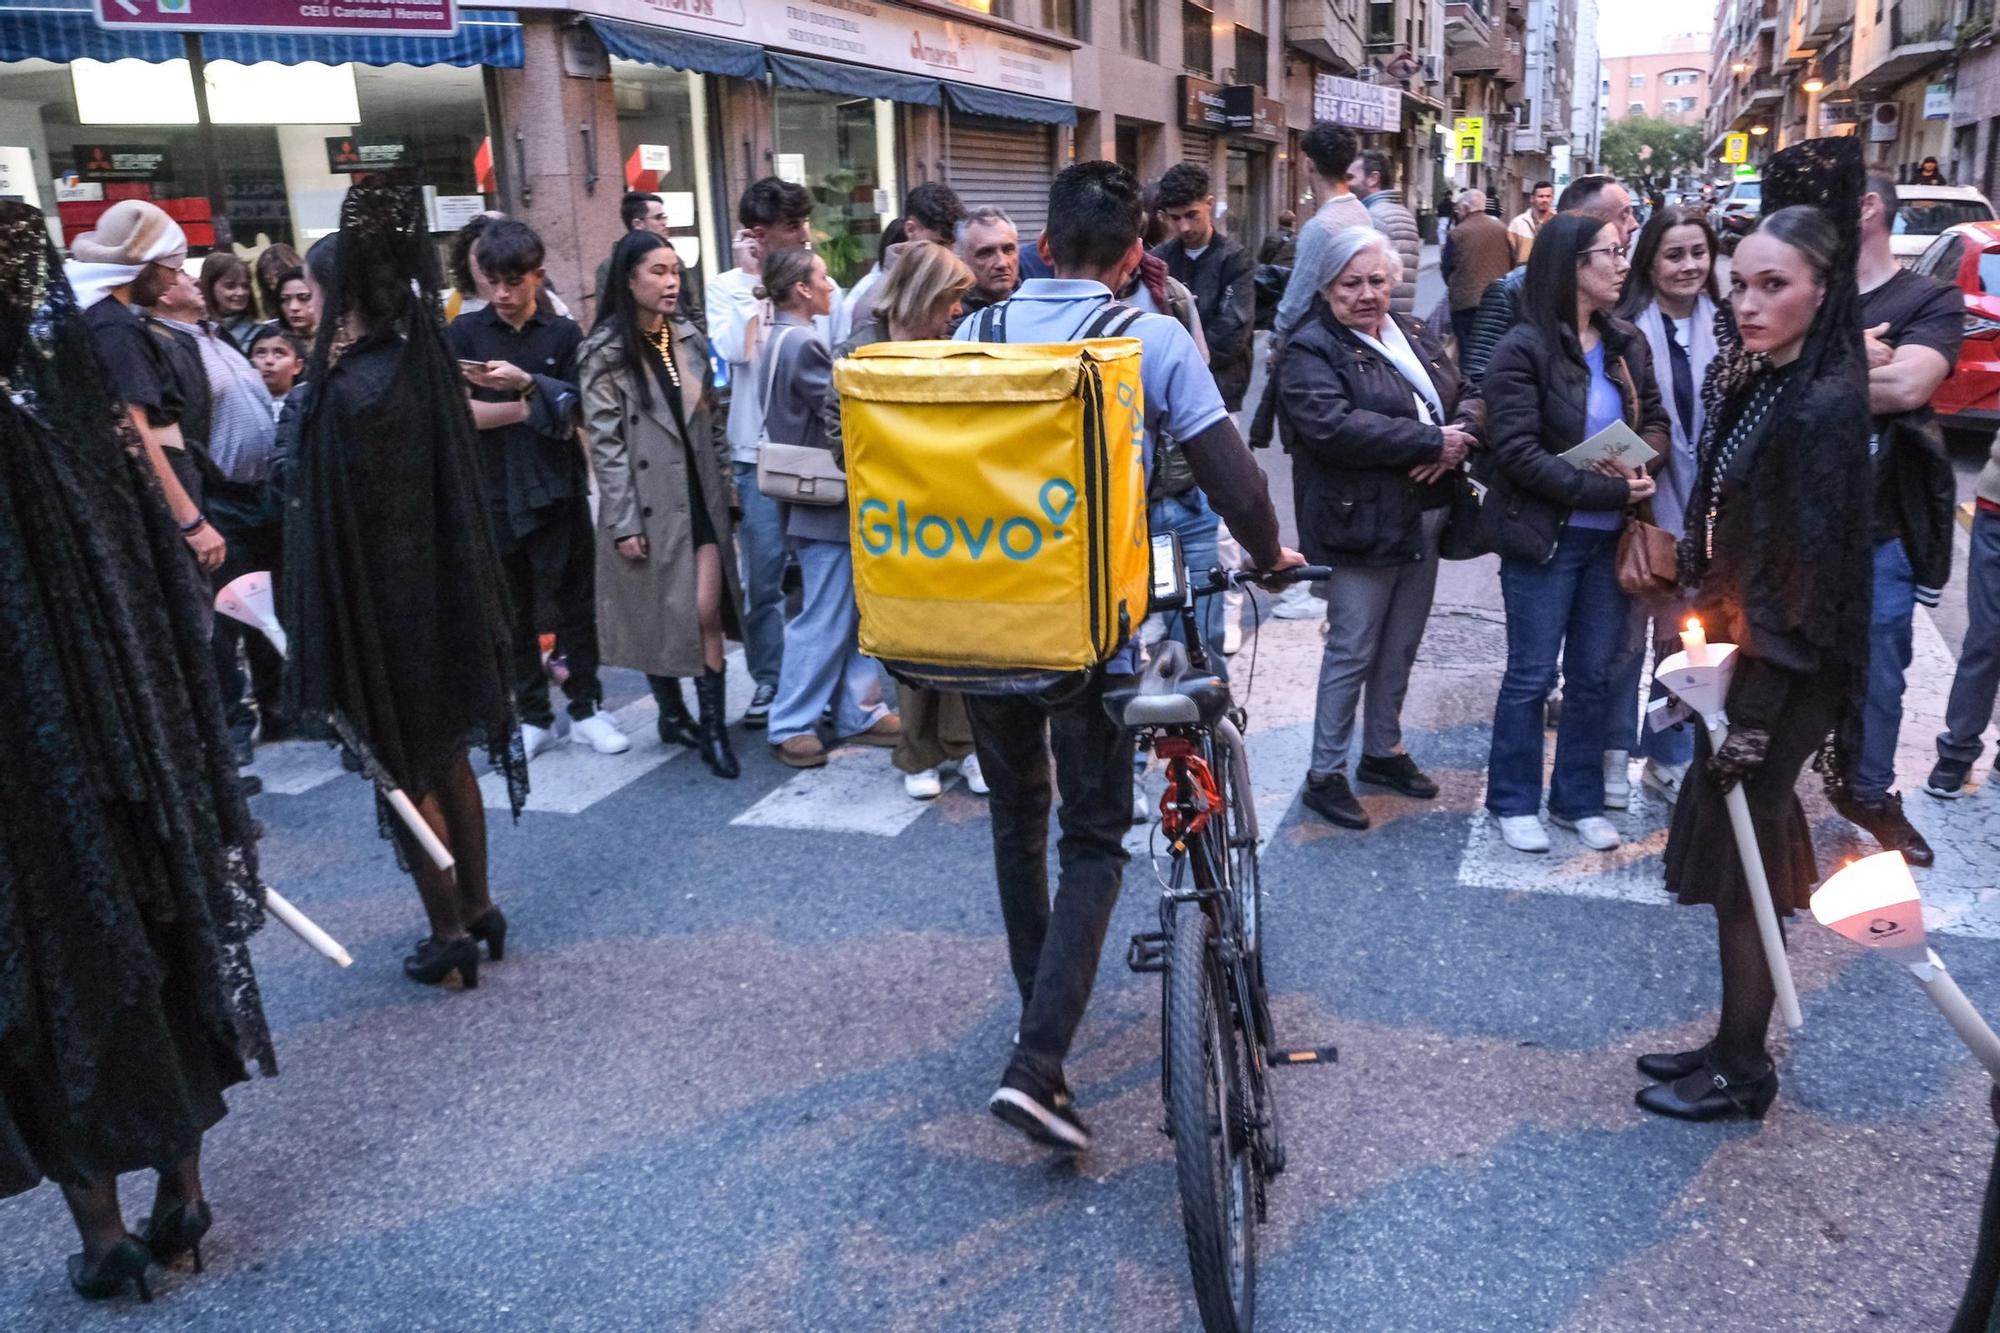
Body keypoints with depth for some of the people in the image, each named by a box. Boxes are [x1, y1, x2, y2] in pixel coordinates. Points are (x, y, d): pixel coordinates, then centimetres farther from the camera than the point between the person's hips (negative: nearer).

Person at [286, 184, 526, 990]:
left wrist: (320, 639, -14)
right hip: (441, 597, 8)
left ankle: (451, 934, 17)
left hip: (384, 609, -8)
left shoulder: (353, 393, -21)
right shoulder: (421, 365, 3)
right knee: (446, 757, 18)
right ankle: (478, 908, 30)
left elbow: (341, 528, -21)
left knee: (406, 770, 6)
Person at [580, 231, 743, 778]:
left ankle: (713, 727, 2)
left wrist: (727, 485, 9)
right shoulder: (606, 353, -7)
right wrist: (624, 522, -14)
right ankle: (672, 714, 25)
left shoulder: (688, 338, 10)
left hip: (699, 495, 4)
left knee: (707, 612, -3)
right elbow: (605, 444, -11)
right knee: (658, 613, 7)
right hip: (648, 502, -4)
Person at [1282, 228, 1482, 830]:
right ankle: (1325, 774, 11)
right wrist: (1432, 441, -21)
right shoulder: (1312, 351, -10)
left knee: (1401, 645, 16)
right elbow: (1332, 426, -26)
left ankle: (1383, 750, 32)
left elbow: (1469, 397, 11)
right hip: (1362, 525, -7)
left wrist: (1460, 435, -14)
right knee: (1353, 650, -1)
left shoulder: (1420, 336, 13)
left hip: (1424, 519, 7)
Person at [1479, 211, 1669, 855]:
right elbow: (1518, 451, -19)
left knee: (1594, 675, 12)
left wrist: (1639, 462, -13)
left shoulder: (1626, 343, 7)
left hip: (1609, 537, 6)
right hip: (1543, 536, -6)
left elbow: (1657, 421, 11)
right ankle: (1514, 802, 19)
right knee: (1530, 675, 4)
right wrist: (1607, 491, -21)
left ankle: (1579, 799, 26)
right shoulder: (1523, 348, -12)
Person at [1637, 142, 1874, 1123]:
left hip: (1787, 675, -8)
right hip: (1743, 650, 8)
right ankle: (1734, 1043, 32)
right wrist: (1702, 647, 6)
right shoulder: (1745, 380, 4)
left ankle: (1742, 1074, 21)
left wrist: (1757, 714, -19)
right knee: (1738, 848, 17)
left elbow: (1809, 575, -21)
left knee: (1742, 860, 3)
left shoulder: (1826, 405, -20)